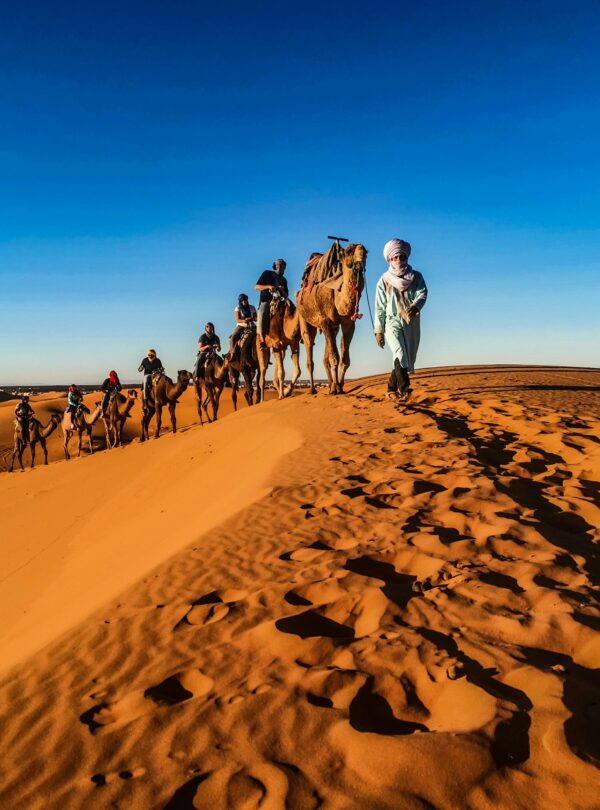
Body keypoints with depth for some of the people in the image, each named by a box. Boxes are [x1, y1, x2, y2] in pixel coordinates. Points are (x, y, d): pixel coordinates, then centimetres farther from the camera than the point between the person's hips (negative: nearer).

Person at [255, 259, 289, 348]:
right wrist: (268, 286, -10)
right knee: (262, 314, -28)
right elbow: (257, 287, 6)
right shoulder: (267, 274, 13)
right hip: (266, 301, -4)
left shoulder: (284, 280, 22)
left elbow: (286, 296, 19)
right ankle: (262, 340, -30)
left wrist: (282, 290, -3)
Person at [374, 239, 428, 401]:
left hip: (412, 324, 3)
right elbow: (380, 307, 2)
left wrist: (415, 306, -35)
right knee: (400, 354, -24)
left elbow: (422, 294, -12)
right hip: (393, 322, -3)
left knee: (408, 359, 9)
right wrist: (378, 331, -1)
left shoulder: (416, 277, 5)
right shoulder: (384, 281, 2)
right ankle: (404, 388, -29)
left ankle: (392, 388, 26)